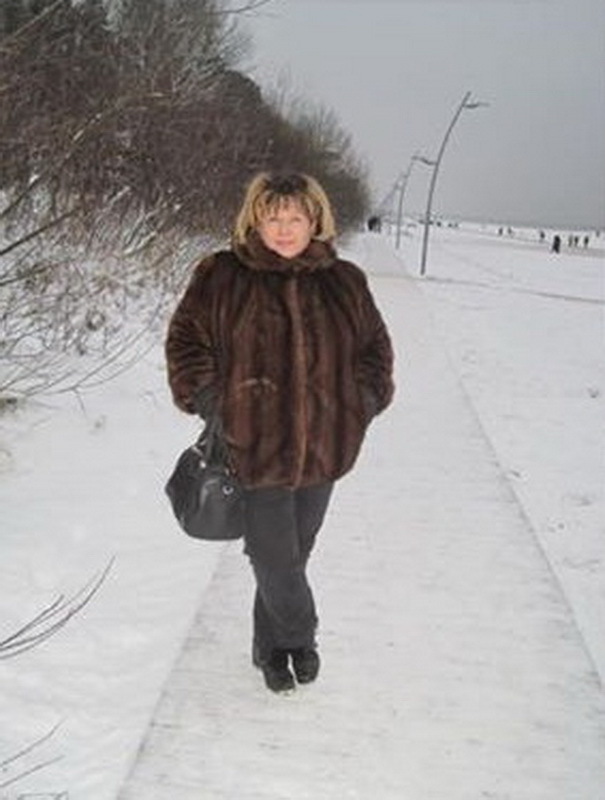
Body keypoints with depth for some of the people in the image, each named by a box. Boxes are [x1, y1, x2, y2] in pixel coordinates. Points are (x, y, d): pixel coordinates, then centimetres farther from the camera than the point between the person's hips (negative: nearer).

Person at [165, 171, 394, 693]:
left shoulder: (345, 283, 5)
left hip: (323, 449, 3)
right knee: (275, 558, -1)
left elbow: (376, 346, 17)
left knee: (295, 553, 14)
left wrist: (364, 400, 4)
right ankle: (301, 638, 27)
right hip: (254, 448, -3)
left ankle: (272, 646, 34)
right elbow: (186, 340, 3)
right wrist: (210, 402, -5)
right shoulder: (222, 277, -3)